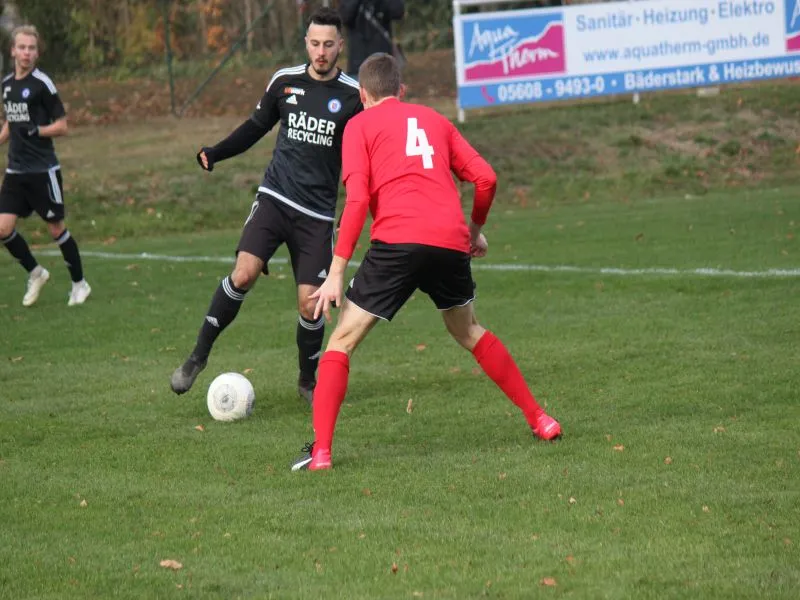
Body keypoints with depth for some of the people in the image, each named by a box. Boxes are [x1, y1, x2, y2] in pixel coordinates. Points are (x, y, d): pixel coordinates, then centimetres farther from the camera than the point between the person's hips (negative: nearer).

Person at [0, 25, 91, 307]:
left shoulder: (42, 84, -11)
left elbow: (61, 126, -9)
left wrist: (36, 130, -24)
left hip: (43, 170, -6)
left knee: (56, 228, 2)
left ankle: (79, 284, 19)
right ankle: (35, 273, 18)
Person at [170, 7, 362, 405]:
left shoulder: (354, 96, -4)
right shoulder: (285, 81, 2)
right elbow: (257, 126, 16)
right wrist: (215, 154, 4)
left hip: (317, 214, -1)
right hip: (275, 199, 1)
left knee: (309, 302, -5)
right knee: (243, 274, -19)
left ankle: (308, 381, 20)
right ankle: (198, 356, -4)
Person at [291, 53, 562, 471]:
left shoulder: (360, 125, 11)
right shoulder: (435, 120, 24)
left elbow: (357, 201, -2)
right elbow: (485, 178, 16)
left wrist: (336, 273, -4)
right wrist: (475, 229, 33)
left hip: (396, 241, -4)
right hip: (451, 242, 4)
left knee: (342, 340, 5)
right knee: (468, 332, 28)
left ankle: (320, 449, -8)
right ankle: (539, 419, 28)